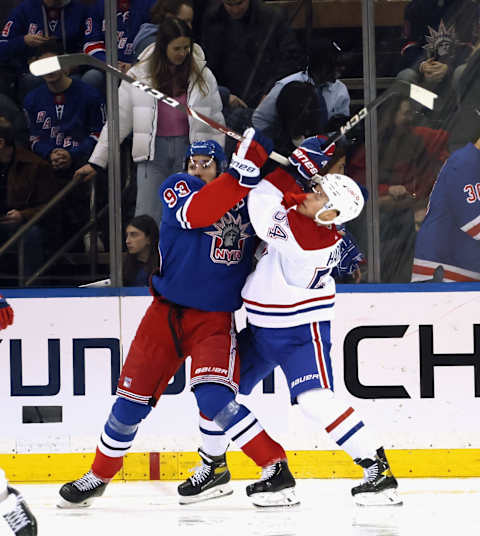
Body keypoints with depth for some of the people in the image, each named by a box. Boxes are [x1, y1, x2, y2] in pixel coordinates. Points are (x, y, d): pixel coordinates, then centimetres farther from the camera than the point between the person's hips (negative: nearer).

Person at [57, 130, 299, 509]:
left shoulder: (250, 198, 2)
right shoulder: (177, 188, -5)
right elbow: (194, 213, -25)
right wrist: (241, 171, -34)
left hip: (215, 318, -1)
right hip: (167, 311, 1)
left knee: (213, 396, -23)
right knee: (133, 397, 7)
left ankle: (277, 470, -18)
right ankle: (100, 474, 27)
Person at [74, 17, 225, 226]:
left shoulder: (202, 75, 4)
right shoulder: (138, 75, 1)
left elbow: (215, 122, 11)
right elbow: (119, 121, 7)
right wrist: (96, 162, 6)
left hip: (190, 152, 0)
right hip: (153, 153, 0)